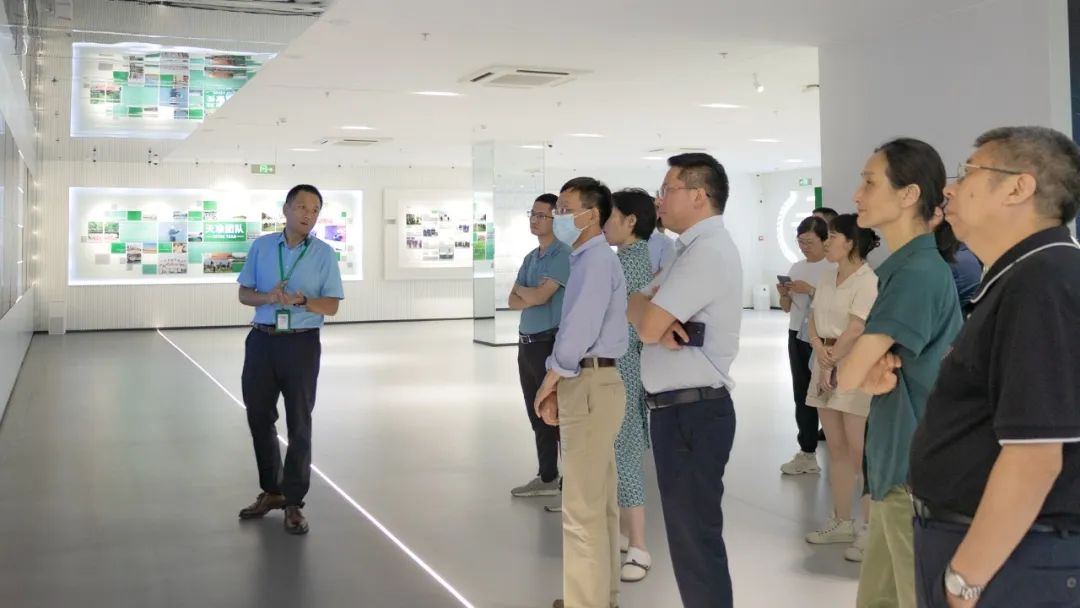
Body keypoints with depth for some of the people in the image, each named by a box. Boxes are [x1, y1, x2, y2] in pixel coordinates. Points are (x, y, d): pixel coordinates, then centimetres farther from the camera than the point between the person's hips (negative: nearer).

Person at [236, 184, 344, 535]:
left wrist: (300, 300, -22)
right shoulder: (261, 246, 4)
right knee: (259, 418, 11)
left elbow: (331, 306, -4)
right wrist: (268, 297, -15)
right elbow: (244, 295, 6)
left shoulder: (324, 254, -2)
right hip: (262, 340, 3)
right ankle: (271, 491, 28)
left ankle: (293, 502, 11)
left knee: (299, 424, 1)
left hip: (301, 344, -3)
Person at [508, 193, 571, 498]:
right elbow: (514, 301, 10)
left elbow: (541, 296, -19)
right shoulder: (530, 257, 15)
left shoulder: (563, 254, -11)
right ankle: (546, 478, 24)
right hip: (526, 343, 8)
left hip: (550, 344, -8)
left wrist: (523, 290, 2)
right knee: (537, 415, 14)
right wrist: (532, 297, -12)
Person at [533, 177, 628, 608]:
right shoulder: (586, 260, 17)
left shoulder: (597, 258, -13)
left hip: (591, 386, -10)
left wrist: (551, 377, -9)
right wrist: (560, 385, 12)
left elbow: (583, 325, -20)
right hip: (586, 383, 10)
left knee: (582, 507, -7)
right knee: (599, 501, 17)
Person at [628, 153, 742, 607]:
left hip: (693, 412, -10)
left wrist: (640, 302, 0)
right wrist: (654, 309, -11)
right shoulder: (691, 249, 16)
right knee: (686, 528, 19)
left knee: (696, 535, -2)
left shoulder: (708, 251, -17)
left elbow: (646, 326, -21)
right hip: (678, 409, 10)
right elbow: (647, 318, 12)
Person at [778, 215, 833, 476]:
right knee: (802, 394, 6)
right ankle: (807, 452, 11)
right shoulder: (797, 267, 12)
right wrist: (784, 294, -4)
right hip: (797, 336, 6)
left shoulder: (833, 268, -8)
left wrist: (809, 290, -20)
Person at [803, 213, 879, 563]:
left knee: (861, 453, -5)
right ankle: (842, 521, 22)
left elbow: (855, 332, -17)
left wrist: (830, 362, -9)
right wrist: (820, 350, -8)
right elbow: (814, 321, 11)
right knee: (836, 449, 13)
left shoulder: (868, 281, -12)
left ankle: (870, 529, 1)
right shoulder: (828, 277, 13)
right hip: (826, 366, 8)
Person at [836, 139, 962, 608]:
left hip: (915, 470, -9)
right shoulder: (903, 267, 12)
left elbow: (849, 376, -19)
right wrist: (874, 367, -7)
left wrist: (864, 366, 0)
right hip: (897, 463, 9)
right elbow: (861, 368, 13)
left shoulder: (917, 272, -19)